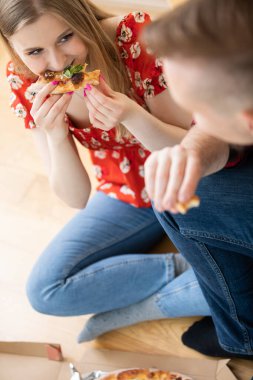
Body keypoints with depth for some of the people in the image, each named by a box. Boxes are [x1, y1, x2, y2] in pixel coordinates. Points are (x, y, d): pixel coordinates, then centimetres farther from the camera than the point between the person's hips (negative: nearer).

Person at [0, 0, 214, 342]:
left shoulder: (137, 35, -24)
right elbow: (77, 198, -11)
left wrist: (133, 117, -35)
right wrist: (55, 135, -29)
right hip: (124, 195, 3)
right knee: (45, 291, -18)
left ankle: (135, 308, -8)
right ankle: (182, 267, -10)